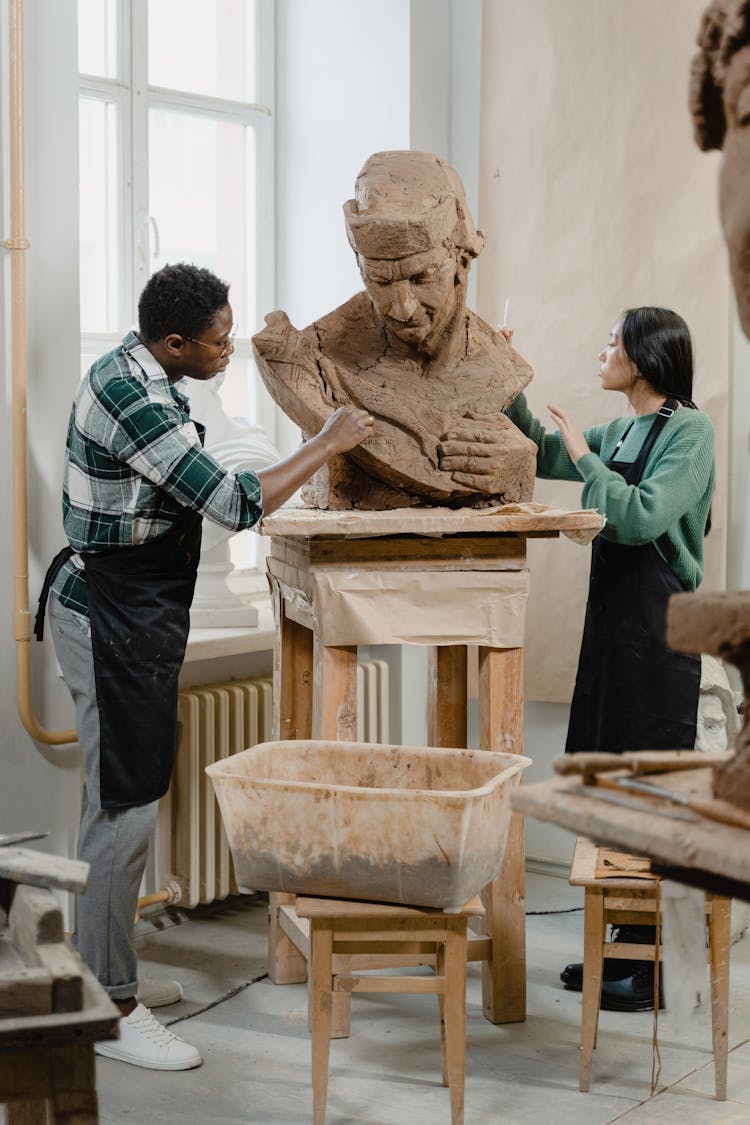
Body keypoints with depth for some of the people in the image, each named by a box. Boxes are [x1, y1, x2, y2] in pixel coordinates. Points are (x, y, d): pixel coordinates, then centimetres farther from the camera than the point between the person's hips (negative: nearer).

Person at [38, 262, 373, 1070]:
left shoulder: (135, 374, 9)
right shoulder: (130, 397, -24)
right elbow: (233, 503, -25)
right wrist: (326, 445, -16)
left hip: (126, 614, 11)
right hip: (112, 623, -11)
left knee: (120, 803, 17)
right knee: (124, 809, -6)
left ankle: (105, 976, 28)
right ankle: (110, 1012, 3)